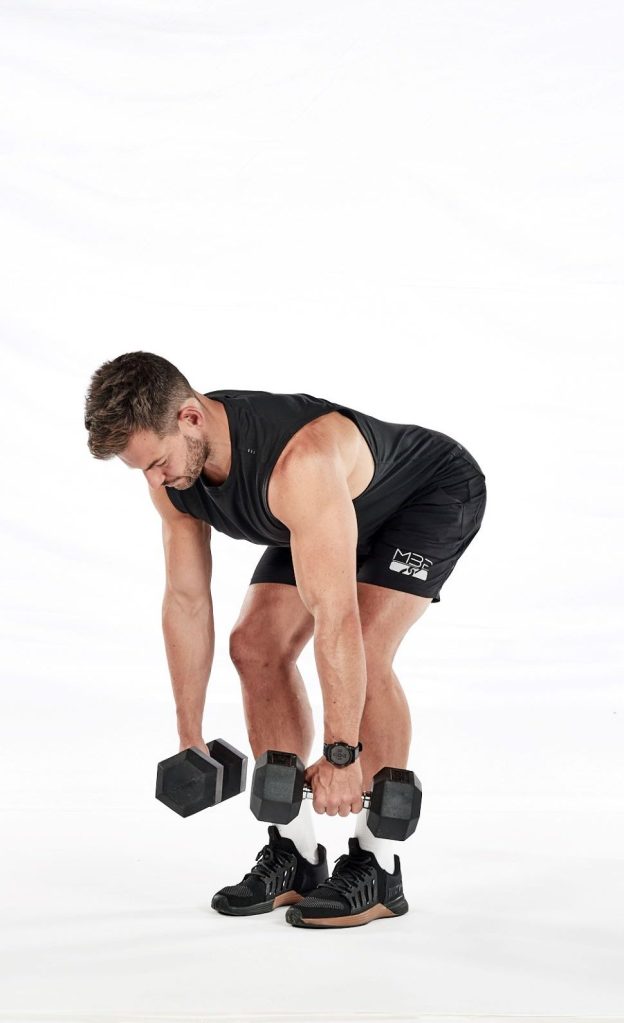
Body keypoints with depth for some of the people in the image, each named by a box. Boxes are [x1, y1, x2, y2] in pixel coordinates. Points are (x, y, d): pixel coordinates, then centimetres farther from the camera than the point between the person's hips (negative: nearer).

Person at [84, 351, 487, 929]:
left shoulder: (298, 462, -44)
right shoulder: (172, 473, -19)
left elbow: (336, 617, -44)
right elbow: (186, 600, -10)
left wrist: (341, 755, -41)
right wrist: (190, 740, -6)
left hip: (434, 492, -7)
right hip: (330, 510, 8)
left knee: (363, 650, -25)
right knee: (256, 646, -6)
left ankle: (377, 868, -12)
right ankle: (295, 855, 4)